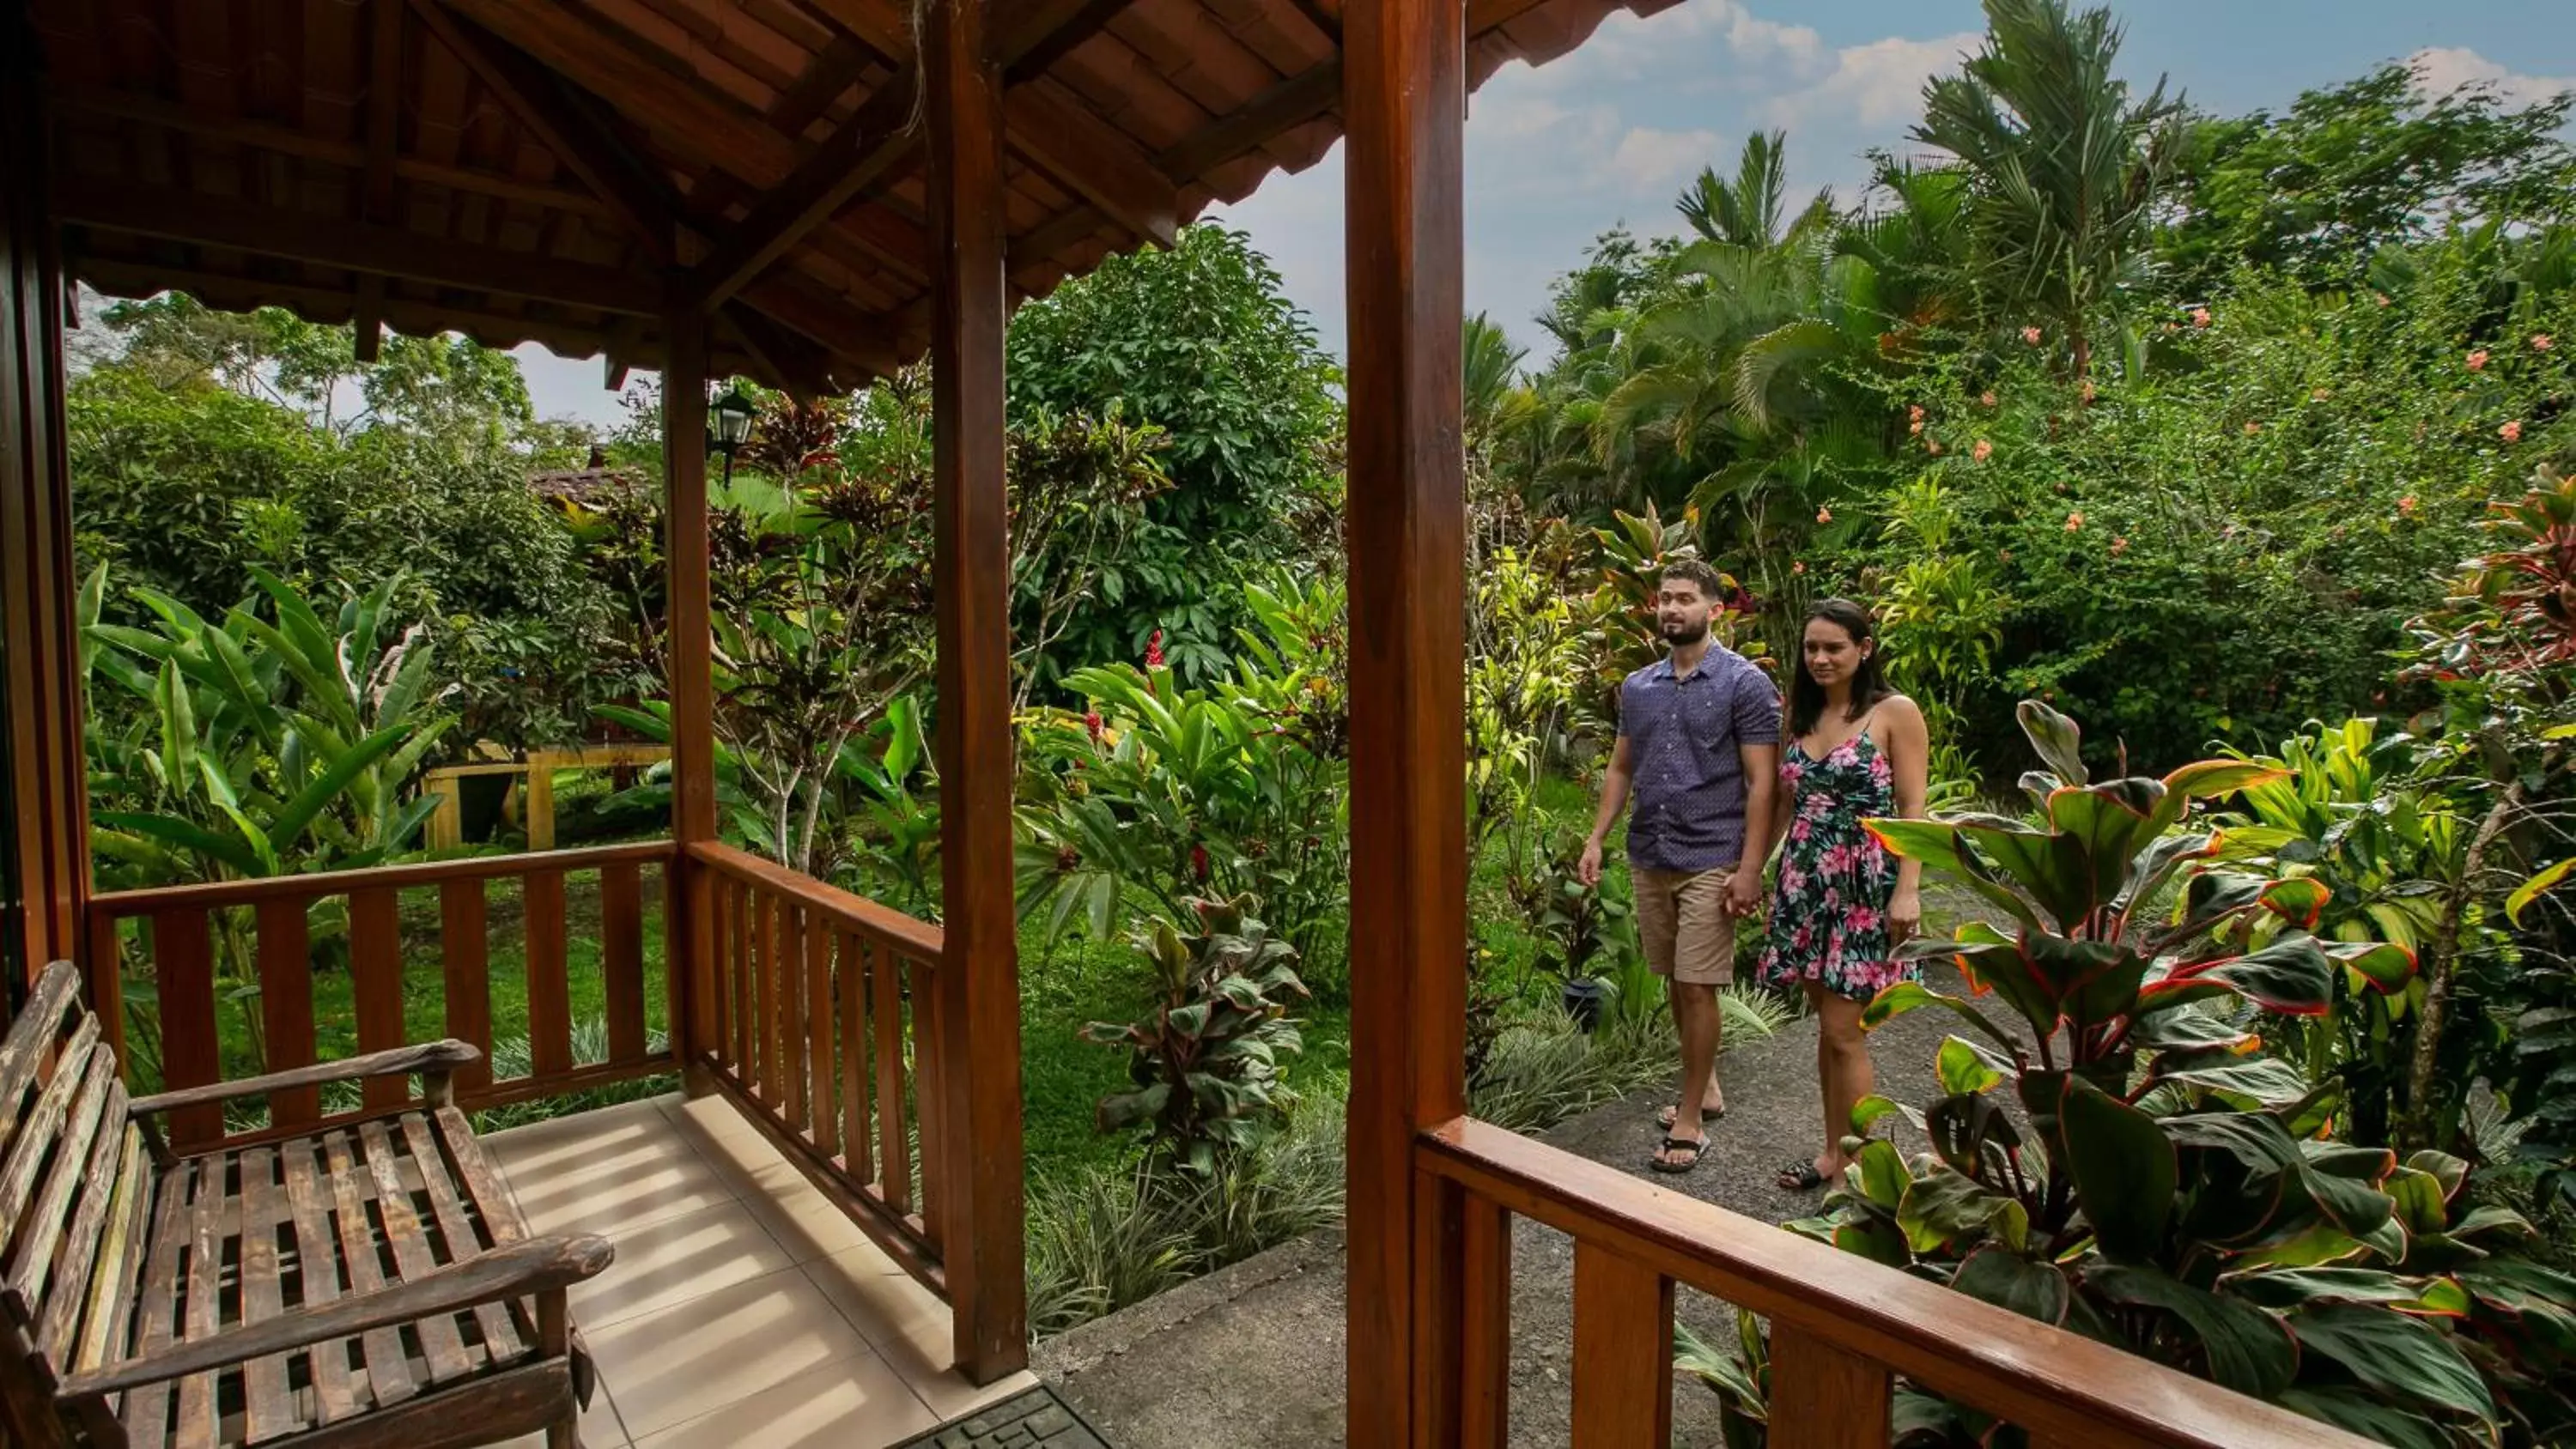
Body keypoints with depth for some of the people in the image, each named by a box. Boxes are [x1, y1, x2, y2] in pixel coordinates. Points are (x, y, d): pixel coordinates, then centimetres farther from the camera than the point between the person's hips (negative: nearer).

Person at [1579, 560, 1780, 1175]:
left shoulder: (1745, 683, -7)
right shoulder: (1636, 686, 9)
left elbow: (1761, 781, -9)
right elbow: (1620, 768, 15)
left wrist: (1750, 868, -15)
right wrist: (1597, 838, 5)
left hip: (1710, 861, -5)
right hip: (1648, 857, 6)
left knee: (1697, 987, -2)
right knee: (1674, 982, 15)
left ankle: (1691, 1118, 11)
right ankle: (1706, 1084, 34)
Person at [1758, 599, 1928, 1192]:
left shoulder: (1895, 713, -6)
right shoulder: (1800, 714, 11)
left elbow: (1913, 810, -8)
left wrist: (1908, 890, -15)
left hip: (1863, 886, -5)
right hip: (1805, 881, 5)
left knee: (1842, 1032, -3)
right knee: (1828, 1024, 13)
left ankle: (1855, 1167, 12)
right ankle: (1833, 1151, 25)